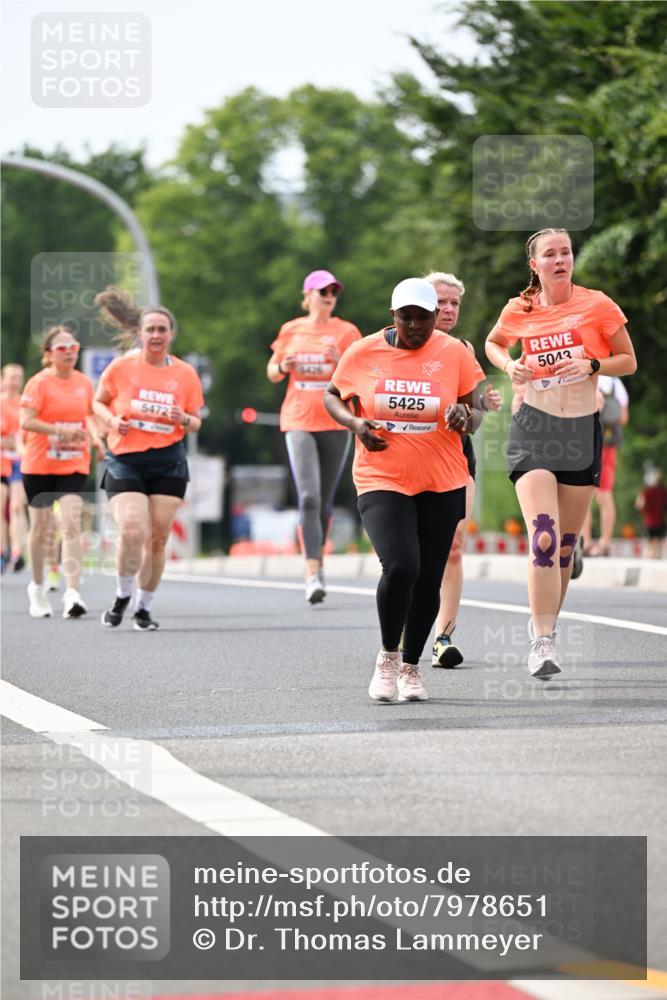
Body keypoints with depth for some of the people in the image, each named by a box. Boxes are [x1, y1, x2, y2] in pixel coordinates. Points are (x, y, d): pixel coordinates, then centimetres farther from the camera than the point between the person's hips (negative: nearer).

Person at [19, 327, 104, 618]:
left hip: (74, 465, 2)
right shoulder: (39, 383, -8)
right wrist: (60, 430, -26)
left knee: (72, 524, -13)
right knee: (41, 526, 9)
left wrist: (94, 436, 2)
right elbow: (26, 421, -17)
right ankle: (37, 588, 28)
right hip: (39, 465, -2)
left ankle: (72, 593, -19)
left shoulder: (84, 383, 5)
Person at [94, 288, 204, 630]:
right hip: (125, 460, -2)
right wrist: (111, 420, -10)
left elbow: (195, 422, 12)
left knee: (157, 538, 2)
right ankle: (122, 596, 7)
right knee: (132, 532, -18)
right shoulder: (121, 366, -1)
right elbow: (99, 402, 11)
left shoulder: (185, 374, 4)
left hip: (169, 463, 2)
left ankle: (144, 608, 19)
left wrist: (185, 420, -12)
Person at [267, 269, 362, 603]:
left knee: (325, 500, 9)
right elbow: (272, 372, 16)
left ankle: (316, 561, 29)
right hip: (298, 422, -1)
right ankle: (313, 576, -22)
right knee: (308, 497, -15)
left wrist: (343, 363, -22)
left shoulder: (346, 332, 3)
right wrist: (283, 367, -7)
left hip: (335, 422, 1)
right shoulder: (290, 331, 8)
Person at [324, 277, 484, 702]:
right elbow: (332, 396, 13)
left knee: (428, 579, 6)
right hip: (381, 480, -2)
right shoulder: (364, 352, -2)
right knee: (400, 567, -21)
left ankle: (411, 667, 27)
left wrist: (464, 417, -18)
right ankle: (387, 657, 3)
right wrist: (355, 423, -7)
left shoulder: (454, 353, -1)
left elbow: (471, 418, 6)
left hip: (441, 484, 2)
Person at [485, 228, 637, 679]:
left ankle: (546, 625, 30)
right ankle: (542, 642, -18)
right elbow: (493, 343, 22)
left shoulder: (597, 304, -3)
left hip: (582, 430, 1)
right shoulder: (518, 311, 1)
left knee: (566, 543, 9)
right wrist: (510, 366, 0)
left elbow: (628, 361, 3)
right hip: (534, 429, -1)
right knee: (543, 538, -17)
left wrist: (592, 365, -16)